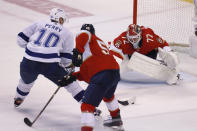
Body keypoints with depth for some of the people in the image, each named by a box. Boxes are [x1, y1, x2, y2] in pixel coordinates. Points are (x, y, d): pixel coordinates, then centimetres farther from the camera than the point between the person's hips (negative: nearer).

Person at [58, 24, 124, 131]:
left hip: (102, 75, -9)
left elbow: (83, 34, -18)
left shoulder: (90, 38, 12)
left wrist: (78, 52, -19)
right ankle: (116, 119, 58)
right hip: (115, 73, 9)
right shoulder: (100, 42, 33)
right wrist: (73, 77, 20)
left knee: (87, 105, -12)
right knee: (108, 95, 40)